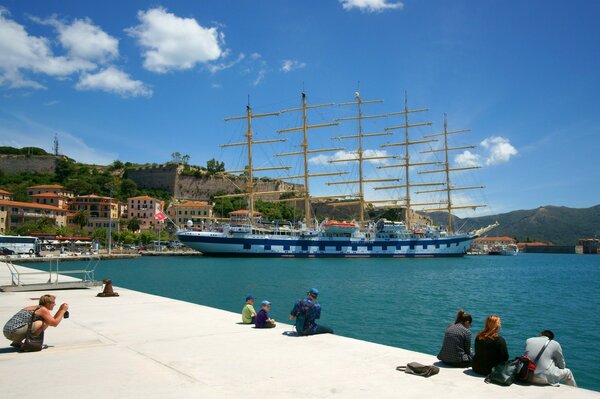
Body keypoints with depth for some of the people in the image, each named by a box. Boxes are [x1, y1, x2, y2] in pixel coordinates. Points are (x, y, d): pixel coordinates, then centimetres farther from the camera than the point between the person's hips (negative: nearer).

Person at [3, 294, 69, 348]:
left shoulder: (34, 307, 21)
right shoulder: (43, 310, -6)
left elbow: (52, 320, 29)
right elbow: (54, 323, -4)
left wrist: (60, 310, 24)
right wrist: (63, 310, 4)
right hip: (14, 332, -10)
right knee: (45, 322, -13)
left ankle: (17, 342, 19)